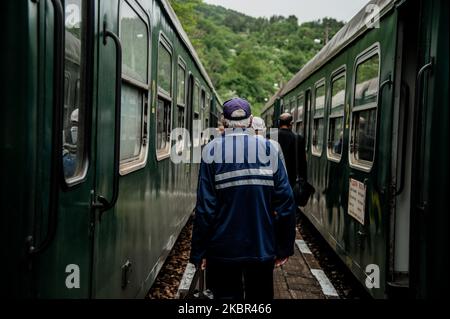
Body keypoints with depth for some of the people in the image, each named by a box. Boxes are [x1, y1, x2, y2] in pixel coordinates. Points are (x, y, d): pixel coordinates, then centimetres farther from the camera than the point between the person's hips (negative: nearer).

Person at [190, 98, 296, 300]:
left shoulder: (213, 151, -7)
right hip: (262, 248, 2)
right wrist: (284, 246, 4)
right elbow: (285, 202, -4)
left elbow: (205, 206, -10)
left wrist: (198, 251, -2)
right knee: (260, 297, 17)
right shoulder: (270, 149, -3)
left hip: (223, 249, -1)